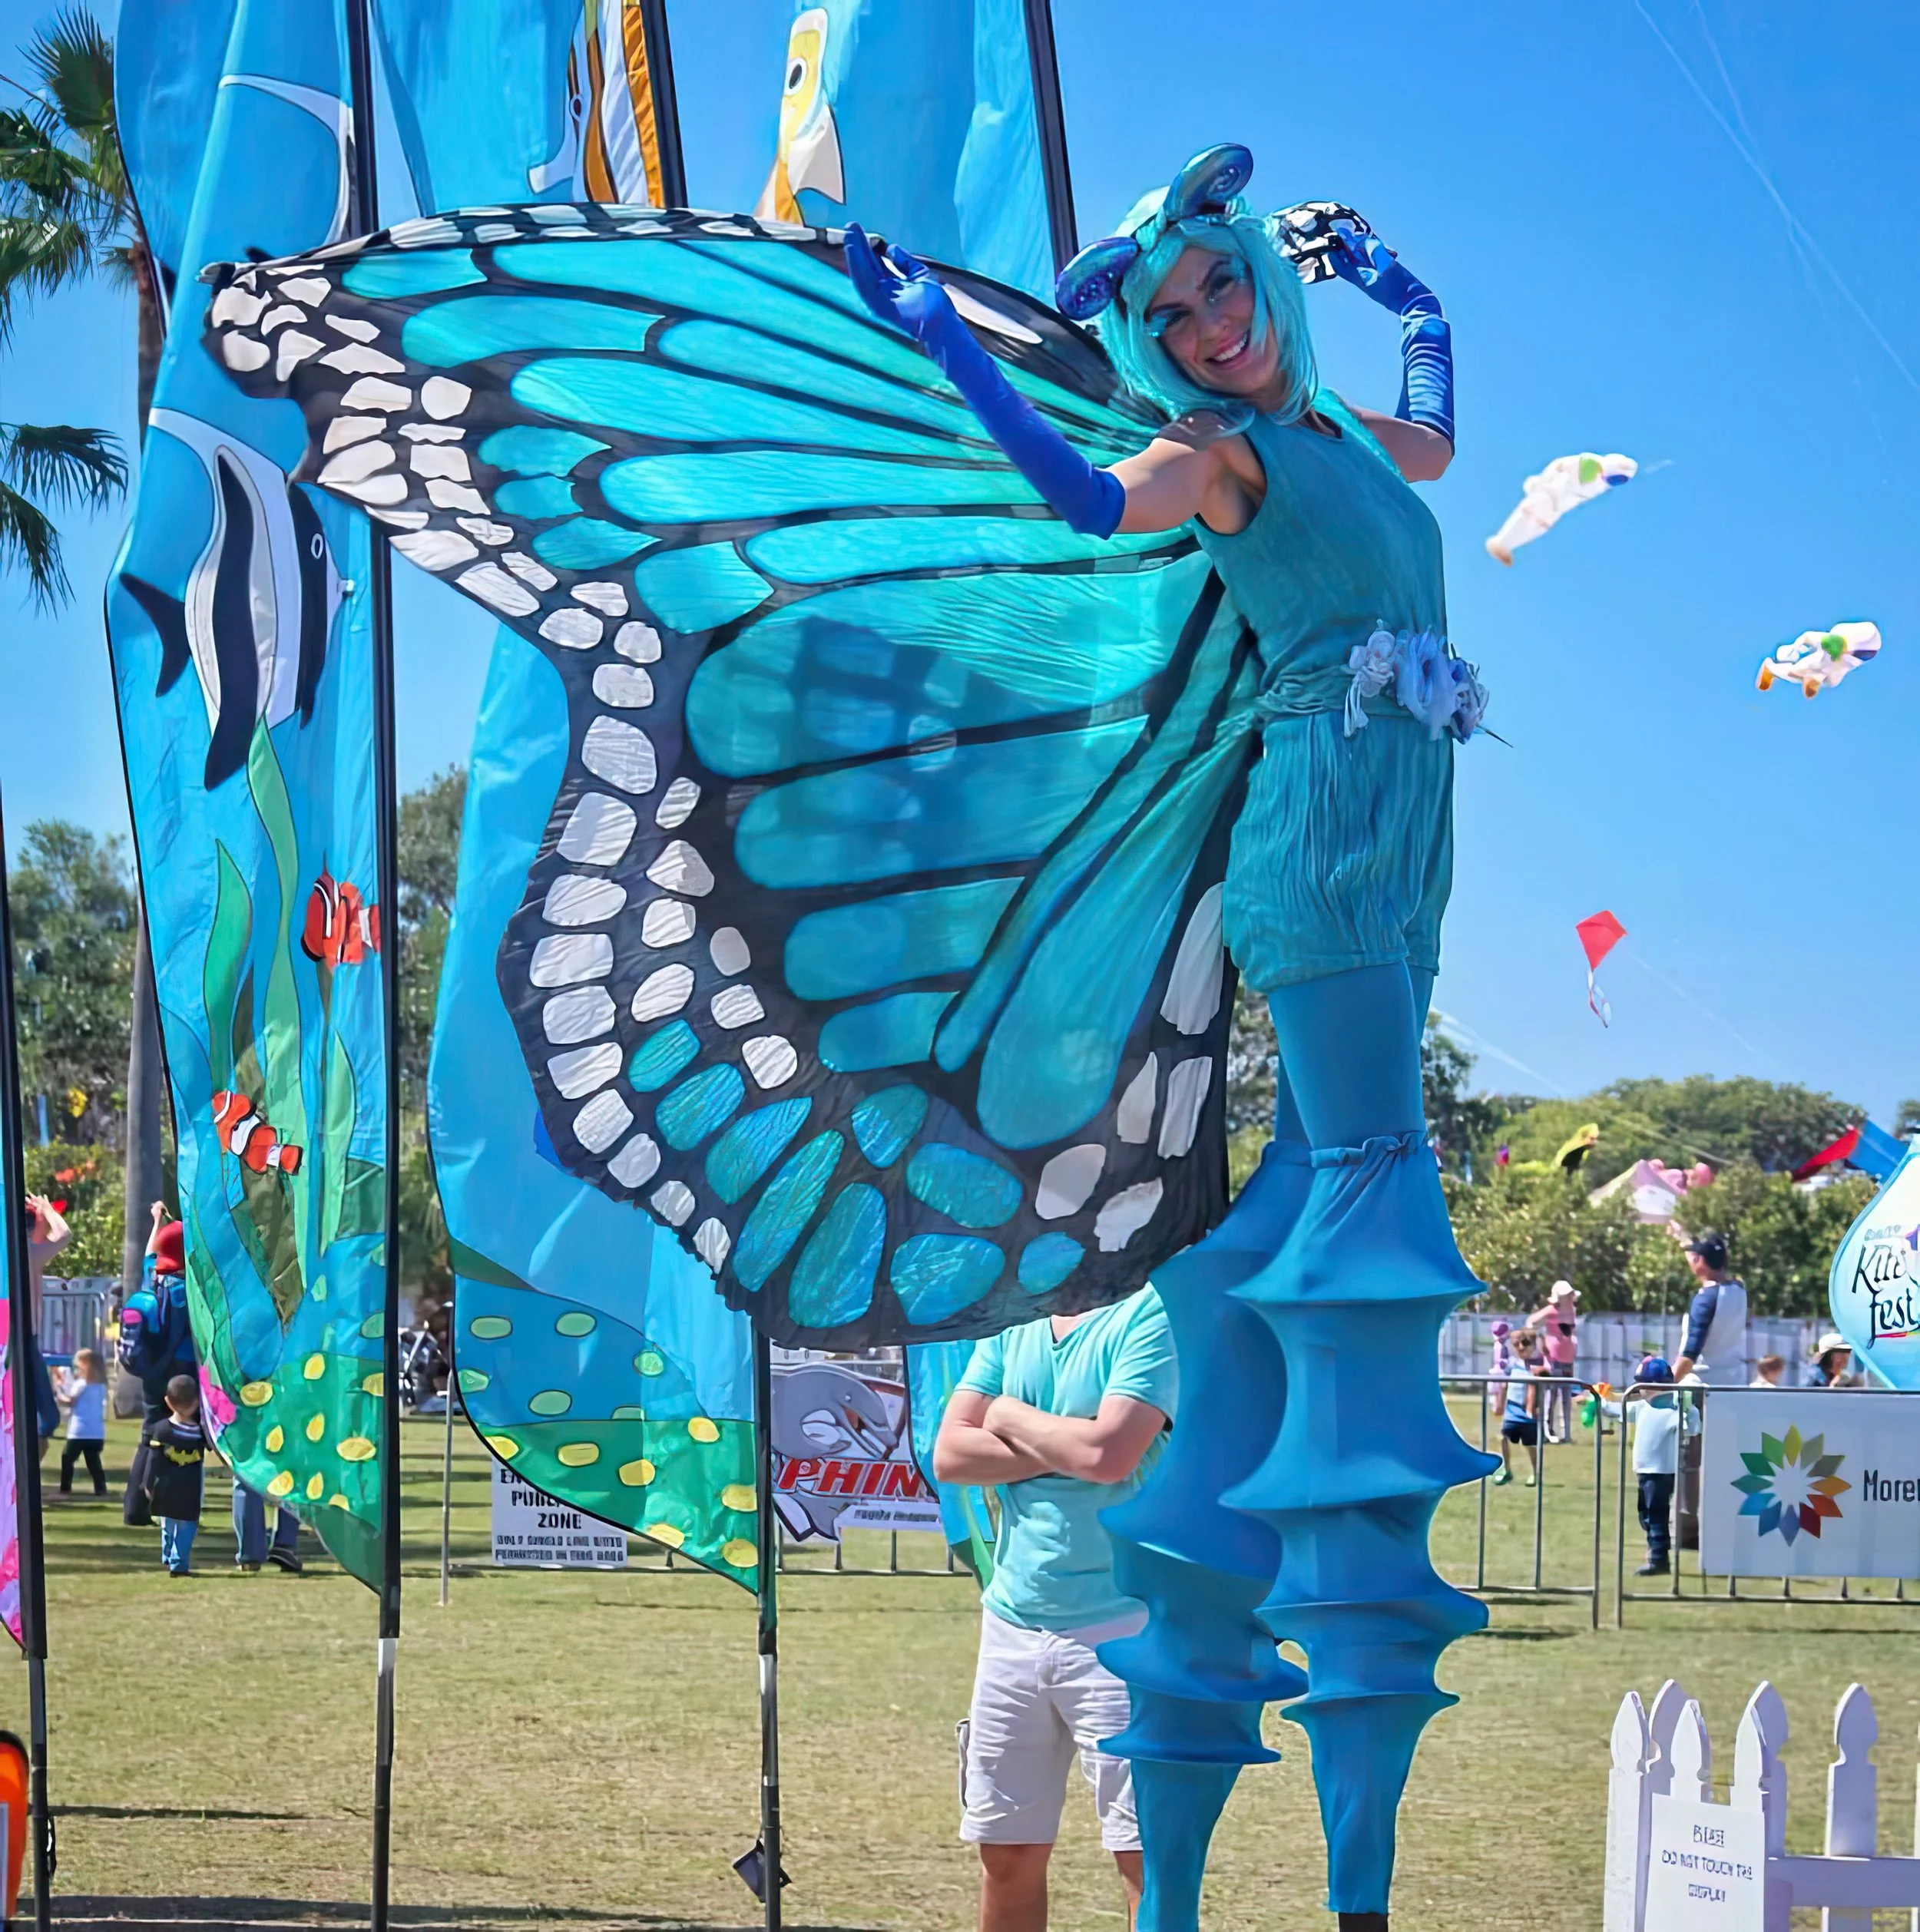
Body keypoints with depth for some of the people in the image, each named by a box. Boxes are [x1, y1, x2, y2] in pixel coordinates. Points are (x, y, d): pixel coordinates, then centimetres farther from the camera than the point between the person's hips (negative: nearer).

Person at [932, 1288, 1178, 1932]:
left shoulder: (1151, 1313, -9)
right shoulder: (1012, 1321, 12)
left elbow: (1109, 1451, -22)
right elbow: (950, 1453, 4)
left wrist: (1010, 1418, -4)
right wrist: (1065, 1448, -9)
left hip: (1118, 1626, -7)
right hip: (1012, 1621, 7)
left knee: (1149, 1856, -6)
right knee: (1007, 1856, 12)